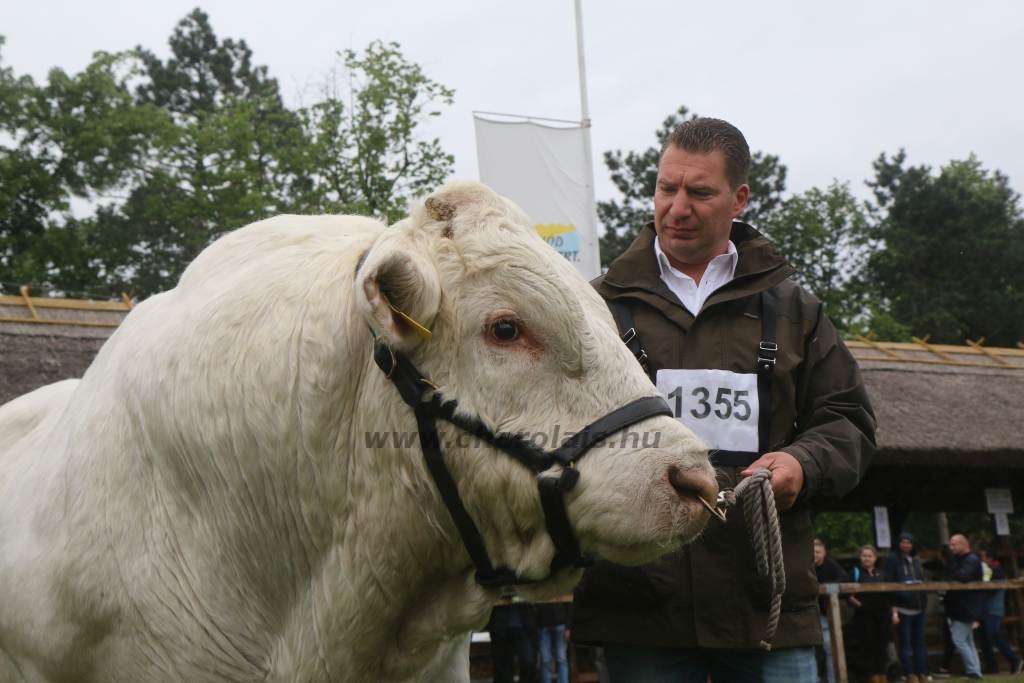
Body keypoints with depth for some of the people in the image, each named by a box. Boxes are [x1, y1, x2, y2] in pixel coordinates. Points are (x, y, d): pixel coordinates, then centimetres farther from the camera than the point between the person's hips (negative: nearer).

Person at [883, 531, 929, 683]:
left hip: (919, 606, 6)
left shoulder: (916, 560, 17)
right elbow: (889, 584, -8)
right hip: (903, 607, -6)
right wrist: (893, 607, -15)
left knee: (919, 642, 9)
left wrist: (925, 603, 14)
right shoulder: (892, 560, -2)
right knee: (905, 643, -4)